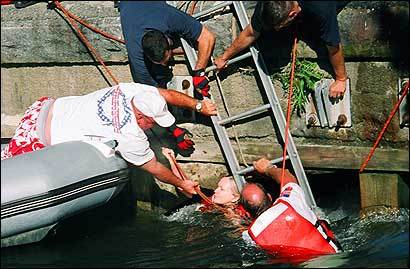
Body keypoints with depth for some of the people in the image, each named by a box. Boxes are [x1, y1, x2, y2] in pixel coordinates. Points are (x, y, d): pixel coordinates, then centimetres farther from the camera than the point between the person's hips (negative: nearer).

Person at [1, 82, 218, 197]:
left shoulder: (131, 89, -6)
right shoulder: (131, 139, -21)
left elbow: (167, 94, 10)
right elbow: (155, 169, -5)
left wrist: (199, 106, 15)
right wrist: (181, 184, 10)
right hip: (43, 140, -8)